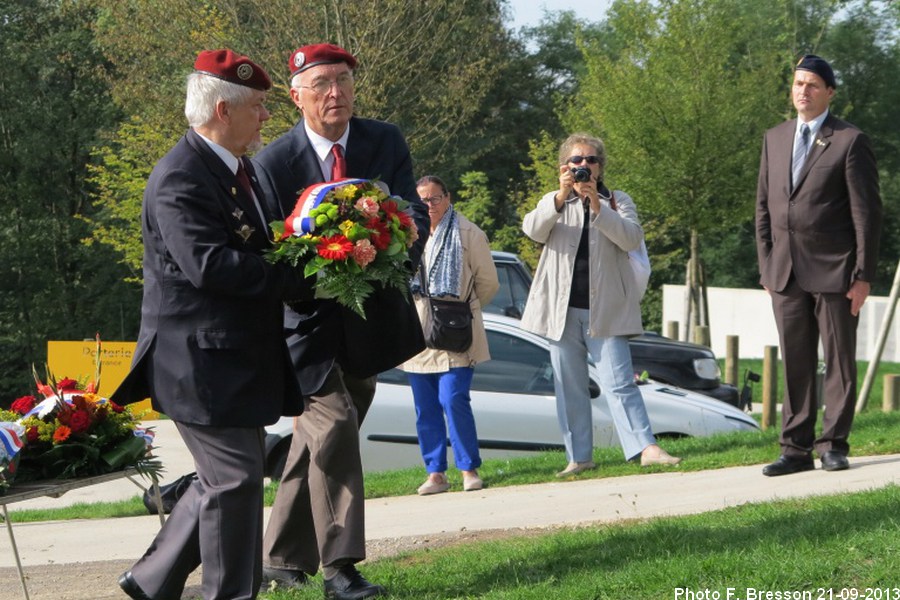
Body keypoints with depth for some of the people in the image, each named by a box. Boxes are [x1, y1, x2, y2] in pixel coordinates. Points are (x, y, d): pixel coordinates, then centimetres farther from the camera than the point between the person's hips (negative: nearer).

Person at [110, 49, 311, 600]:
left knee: (225, 480, 17)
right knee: (235, 480, -6)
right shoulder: (180, 179, -19)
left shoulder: (240, 170, 14)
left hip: (241, 361, 10)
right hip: (203, 362, -10)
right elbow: (209, 264, -29)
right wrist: (302, 276, -27)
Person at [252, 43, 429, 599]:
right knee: (333, 424, -19)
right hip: (308, 316, -4)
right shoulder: (273, 163, -12)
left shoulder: (386, 142, -2)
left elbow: (414, 211, -9)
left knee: (315, 436, 12)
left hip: (369, 312, 4)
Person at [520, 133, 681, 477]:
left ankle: (647, 448, -19)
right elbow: (532, 230, -7)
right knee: (569, 387, 3)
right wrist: (561, 197, -22)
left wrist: (597, 206, -18)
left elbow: (632, 238, -7)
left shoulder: (618, 202, 12)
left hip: (605, 310, -2)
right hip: (563, 310, 2)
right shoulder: (553, 203, 14)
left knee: (619, 382, -12)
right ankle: (579, 457, 7)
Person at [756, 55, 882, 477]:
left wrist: (863, 275, -10)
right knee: (795, 363, 5)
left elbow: (867, 212, -6)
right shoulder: (774, 139, 13)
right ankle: (796, 449, 8)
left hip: (834, 269, -4)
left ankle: (834, 445, 9)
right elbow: (764, 205, 16)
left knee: (838, 360, 2)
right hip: (786, 273, 4)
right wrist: (765, 265, 9)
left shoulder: (850, 141, -3)